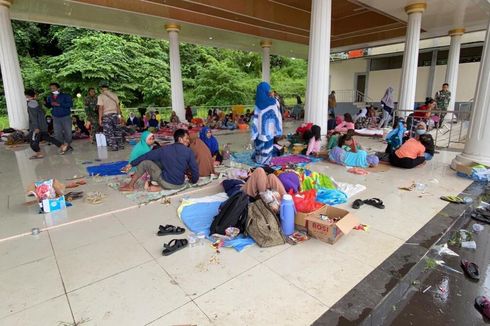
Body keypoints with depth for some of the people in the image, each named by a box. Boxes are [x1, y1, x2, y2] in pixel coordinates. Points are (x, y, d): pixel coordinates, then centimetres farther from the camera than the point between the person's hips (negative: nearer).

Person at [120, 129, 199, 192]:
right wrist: (193, 181, 13)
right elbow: (195, 169, -7)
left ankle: (130, 186, 19)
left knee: (145, 162, 10)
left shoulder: (164, 149, -4)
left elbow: (146, 156, 3)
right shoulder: (188, 151, -7)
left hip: (165, 182, -2)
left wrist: (131, 164, 15)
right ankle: (160, 187, 11)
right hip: (179, 185, 3)